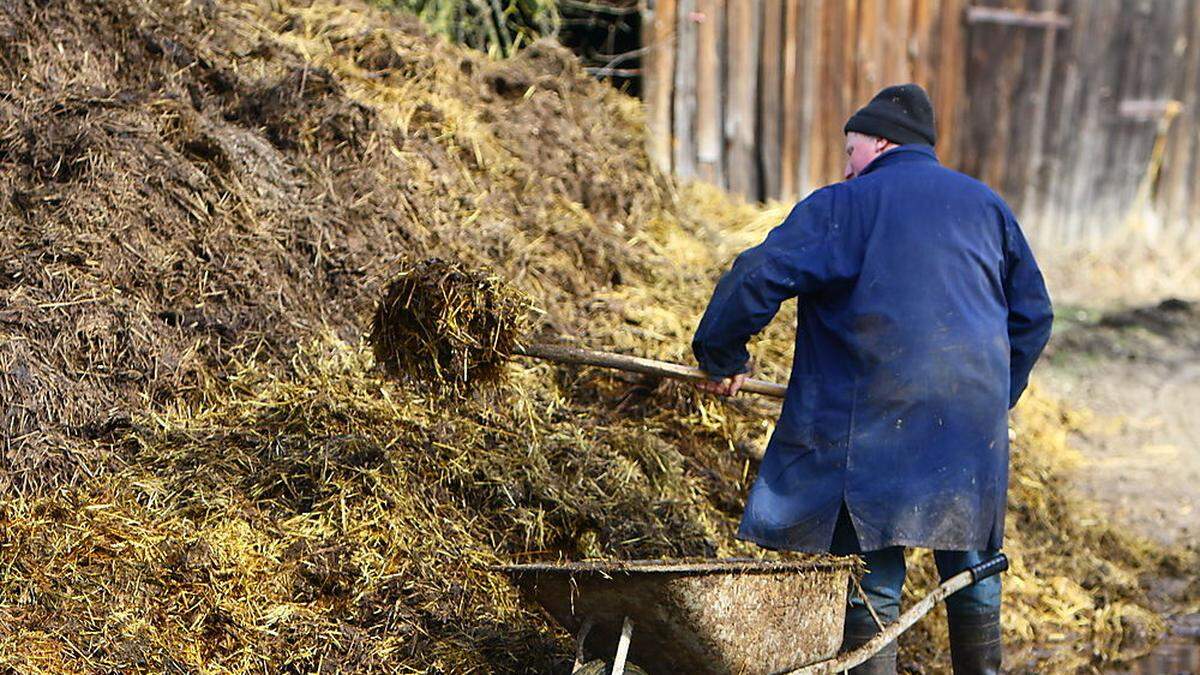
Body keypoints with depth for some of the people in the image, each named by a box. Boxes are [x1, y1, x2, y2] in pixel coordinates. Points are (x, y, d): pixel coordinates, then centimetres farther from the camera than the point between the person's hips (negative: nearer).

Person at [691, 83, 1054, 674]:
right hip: (974, 424, 4)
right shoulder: (985, 205, 16)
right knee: (972, 571, 16)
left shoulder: (842, 206, 0)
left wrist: (721, 358, 4)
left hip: (875, 424, -4)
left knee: (874, 580, 1)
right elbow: (1033, 312, 20)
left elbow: (757, 278, -9)